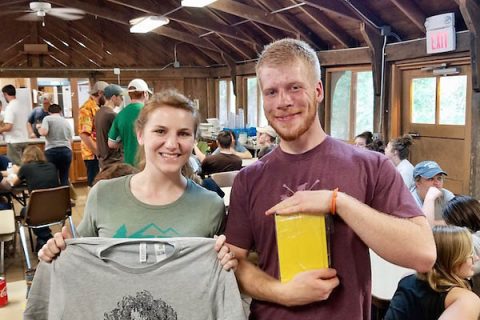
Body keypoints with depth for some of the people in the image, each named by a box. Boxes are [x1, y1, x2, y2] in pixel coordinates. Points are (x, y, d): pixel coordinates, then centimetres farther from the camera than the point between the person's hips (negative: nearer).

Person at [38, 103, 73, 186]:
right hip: (66, 150, 3)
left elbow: (44, 132, -11)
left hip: (52, 151, -3)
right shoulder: (66, 122, 18)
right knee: (64, 179, 6)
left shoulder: (47, 118, 4)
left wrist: (39, 130, 9)